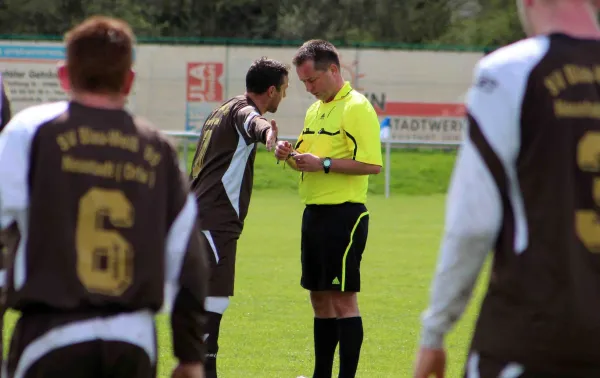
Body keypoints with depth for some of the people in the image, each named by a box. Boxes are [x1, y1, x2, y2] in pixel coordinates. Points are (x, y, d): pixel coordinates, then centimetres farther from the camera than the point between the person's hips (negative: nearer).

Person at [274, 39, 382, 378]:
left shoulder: (356, 108, -12)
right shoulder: (315, 110, 17)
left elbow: (372, 163, -20)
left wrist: (324, 163, -20)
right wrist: (291, 154, 3)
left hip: (344, 214, -9)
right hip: (314, 212, 9)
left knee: (343, 299, -8)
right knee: (320, 298, 13)